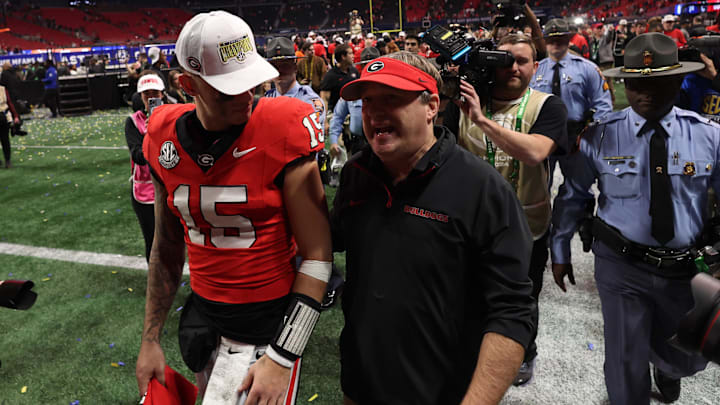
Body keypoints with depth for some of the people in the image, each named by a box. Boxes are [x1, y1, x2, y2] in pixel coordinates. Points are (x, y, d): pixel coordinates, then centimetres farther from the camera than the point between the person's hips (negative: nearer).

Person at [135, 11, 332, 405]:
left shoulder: (280, 132, -18)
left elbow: (316, 256, -15)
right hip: (202, 316, 5)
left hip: (266, 326, -5)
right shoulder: (166, 140, -3)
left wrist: (281, 359, -17)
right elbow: (168, 246, 9)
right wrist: (150, 340, 13)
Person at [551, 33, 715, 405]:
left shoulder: (707, 135, -6)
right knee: (626, 362, 5)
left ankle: (665, 367, 59)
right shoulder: (600, 137, -10)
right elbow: (572, 196, -1)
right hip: (621, 264, -2)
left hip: (686, 267, 3)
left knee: (687, 358, 22)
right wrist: (560, 251, 4)